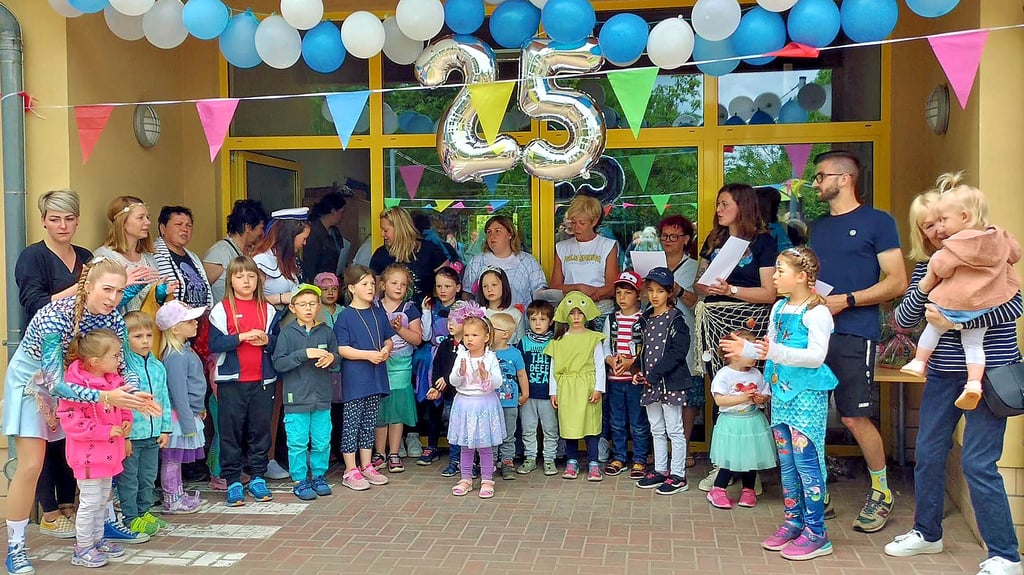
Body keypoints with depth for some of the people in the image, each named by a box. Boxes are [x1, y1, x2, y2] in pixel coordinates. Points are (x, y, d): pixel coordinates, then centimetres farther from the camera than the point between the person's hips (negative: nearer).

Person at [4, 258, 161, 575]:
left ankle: (106, 522, 25)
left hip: (72, 380, 6)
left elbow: (119, 368, -10)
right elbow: (54, 382, -36)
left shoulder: (113, 319, -17)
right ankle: (15, 548, 2)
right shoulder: (54, 317, -35)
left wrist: (137, 394, -31)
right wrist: (105, 397, -44)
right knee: (31, 465, -11)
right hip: (31, 382, -6)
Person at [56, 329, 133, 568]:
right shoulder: (76, 384, -23)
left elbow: (122, 405, 19)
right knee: (90, 501, 0)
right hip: (88, 454, -8)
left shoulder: (114, 379, 3)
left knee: (103, 498, 19)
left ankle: (97, 539, 33)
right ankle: (82, 548, 13)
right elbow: (70, 420, -25)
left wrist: (126, 421, -2)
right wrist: (106, 431, -24)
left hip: (109, 452, 8)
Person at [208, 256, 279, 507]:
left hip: (262, 381, 3)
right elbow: (214, 344, -9)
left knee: (261, 430, 7)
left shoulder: (268, 310, 10)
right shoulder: (221, 310, 0)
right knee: (231, 432, 2)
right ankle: (233, 482, 11)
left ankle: (257, 478, 18)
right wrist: (242, 337, -18)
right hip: (232, 381, -3)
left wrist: (267, 341, -10)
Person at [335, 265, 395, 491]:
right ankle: (350, 471, 7)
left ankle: (366, 466, 23)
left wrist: (386, 350, -5)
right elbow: (342, 349, -14)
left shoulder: (379, 314, 10)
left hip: (376, 377, 6)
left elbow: (388, 339, 17)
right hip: (354, 378, -6)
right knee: (351, 423, 1)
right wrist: (368, 354, -21)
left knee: (369, 422, 13)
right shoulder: (345, 316, -9)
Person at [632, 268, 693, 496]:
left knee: (674, 430, 0)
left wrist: (653, 375, -19)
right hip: (650, 383, 7)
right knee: (657, 430, 15)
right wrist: (640, 372, 2)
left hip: (671, 382, -7)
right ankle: (660, 470, 26)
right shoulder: (646, 319, 11)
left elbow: (677, 352, -18)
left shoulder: (676, 319, -10)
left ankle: (678, 476, 7)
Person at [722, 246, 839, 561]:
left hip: (807, 396, -8)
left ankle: (816, 532, 3)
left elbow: (816, 356, -23)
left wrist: (778, 352, -33)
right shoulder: (779, 308, 9)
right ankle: (793, 522, 24)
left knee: (805, 461, -5)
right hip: (781, 393, 8)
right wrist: (747, 349, 10)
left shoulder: (817, 312, -14)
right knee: (786, 463, 13)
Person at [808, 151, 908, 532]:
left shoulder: (877, 222, 0)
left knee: (855, 418, -5)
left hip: (853, 334, -6)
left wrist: (846, 301, -15)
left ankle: (881, 492, 17)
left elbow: (897, 282, -6)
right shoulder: (818, 226, 19)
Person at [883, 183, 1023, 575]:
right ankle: (927, 533, 32)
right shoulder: (926, 265, 6)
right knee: (928, 454, 13)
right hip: (943, 373, 6)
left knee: (977, 463, -6)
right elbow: (903, 320, 1)